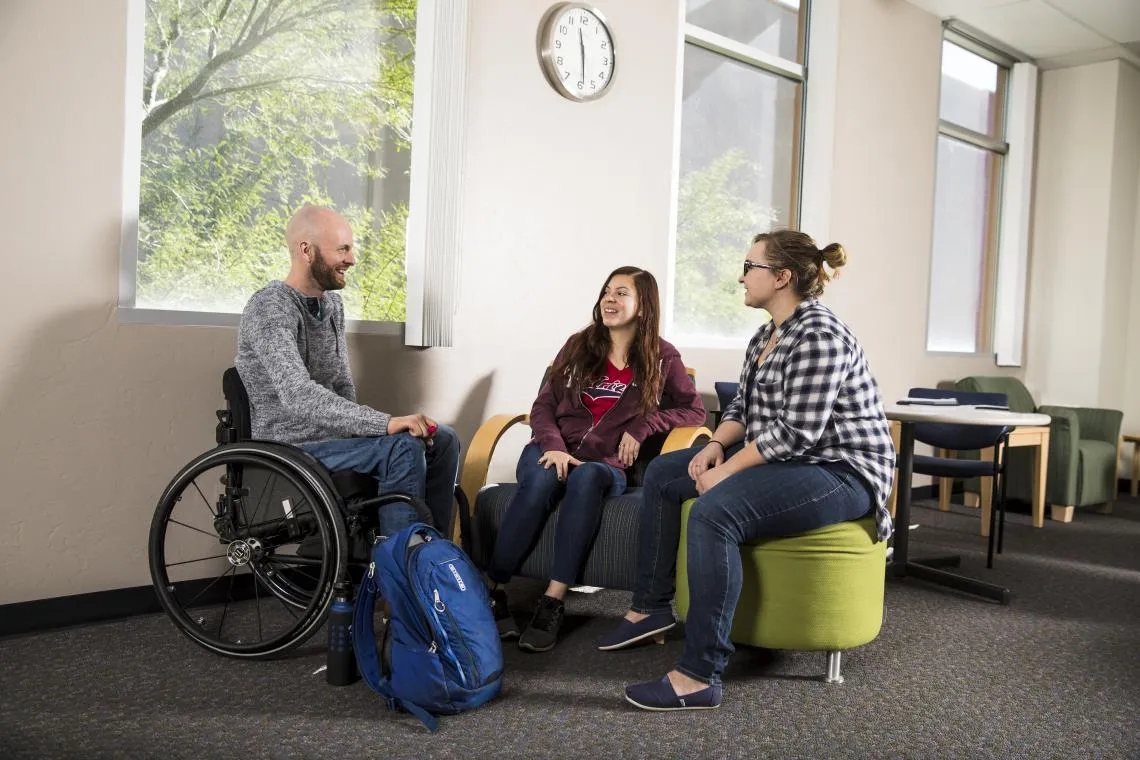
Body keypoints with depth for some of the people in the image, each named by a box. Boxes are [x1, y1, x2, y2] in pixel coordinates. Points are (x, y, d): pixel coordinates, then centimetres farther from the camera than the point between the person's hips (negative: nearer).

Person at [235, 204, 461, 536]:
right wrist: (385, 423, -38)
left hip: (330, 431, 9)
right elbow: (298, 396, -32)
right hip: (290, 444, -9)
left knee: (442, 439, -2)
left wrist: (355, 427, -4)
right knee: (402, 446, -27)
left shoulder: (332, 302, 10)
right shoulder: (270, 309, -18)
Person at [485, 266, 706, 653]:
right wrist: (554, 447, -12)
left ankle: (552, 603, -39)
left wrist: (643, 426, -7)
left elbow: (695, 410, 9)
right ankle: (492, 592, -28)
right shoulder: (579, 345, 12)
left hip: (606, 464, -1)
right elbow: (543, 405, 8)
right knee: (539, 482, -35)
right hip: (554, 452, 1)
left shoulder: (662, 357, 8)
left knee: (586, 478, -38)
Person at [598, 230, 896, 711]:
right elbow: (743, 408, 14)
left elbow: (796, 431, -25)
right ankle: (651, 608, 15)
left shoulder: (819, 334, -18)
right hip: (783, 461, 11)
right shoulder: (765, 337, 13)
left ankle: (699, 678, -30)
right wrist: (715, 446, -6)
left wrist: (727, 471, -21)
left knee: (715, 511, -34)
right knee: (662, 474, 10)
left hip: (840, 471, -11)